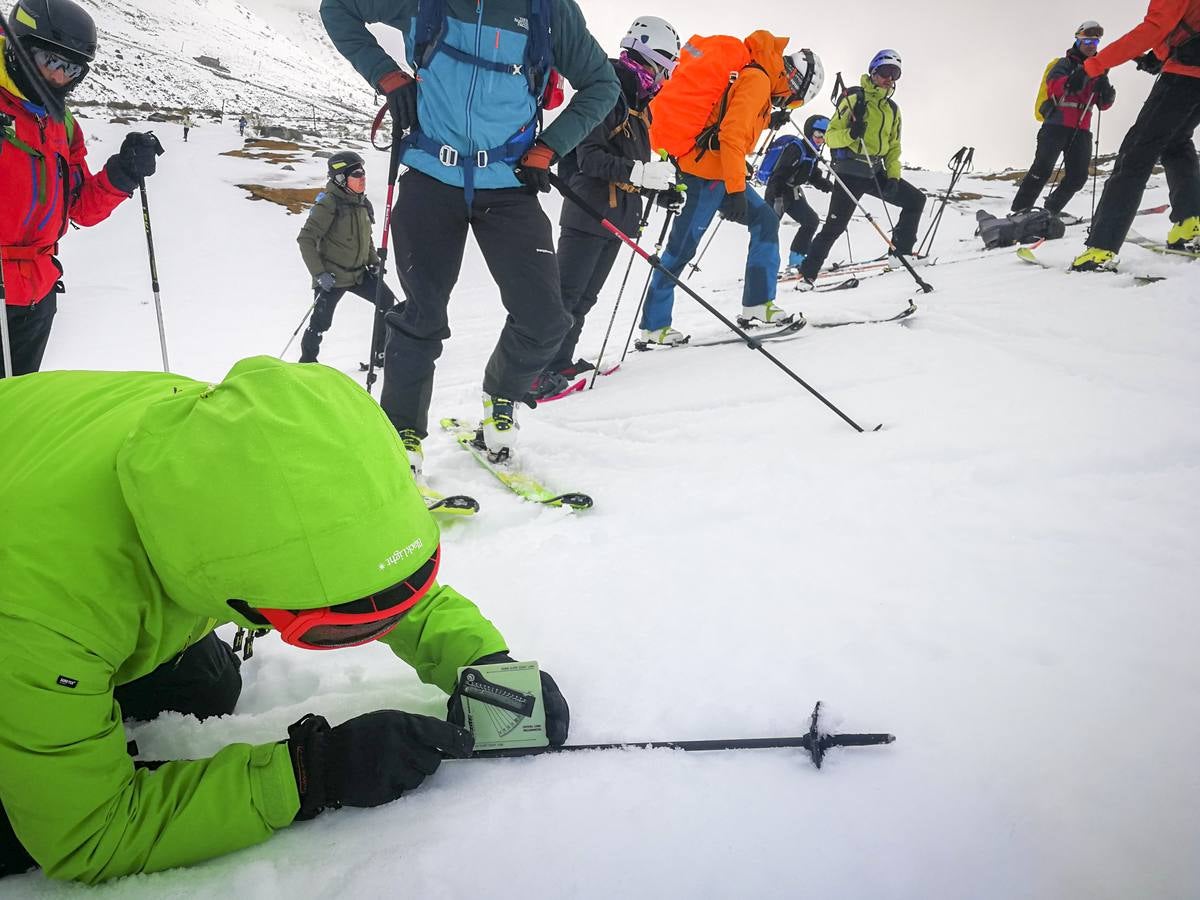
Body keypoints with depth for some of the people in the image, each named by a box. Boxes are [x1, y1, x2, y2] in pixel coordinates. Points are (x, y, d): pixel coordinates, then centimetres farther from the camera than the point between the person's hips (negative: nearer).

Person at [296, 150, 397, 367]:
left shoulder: (362, 203, 7)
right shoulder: (329, 203, -16)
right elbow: (305, 239, -17)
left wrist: (374, 261, 9)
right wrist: (319, 273, -22)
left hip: (359, 273, 7)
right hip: (332, 276, -7)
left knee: (387, 301, -2)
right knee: (321, 321, -2)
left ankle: (382, 354, 8)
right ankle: (307, 361, 21)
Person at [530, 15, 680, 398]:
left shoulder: (638, 103, 18)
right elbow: (589, 157, -19)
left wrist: (663, 183, 11)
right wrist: (639, 173, -28)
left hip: (618, 215, 9)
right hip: (590, 212, -9)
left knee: (585, 296, 12)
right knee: (566, 294, -10)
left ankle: (559, 362, 19)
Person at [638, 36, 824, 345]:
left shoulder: (758, 80, 18)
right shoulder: (757, 80, -12)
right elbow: (732, 135, -21)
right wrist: (736, 189, -22)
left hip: (719, 173, 10)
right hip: (707, 172, -10)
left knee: (765, 220, 8)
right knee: (682, 247, -6)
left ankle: (758, 305, 7)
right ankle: (654, 327, 0)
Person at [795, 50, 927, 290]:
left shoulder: (892, 109, 15)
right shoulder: (854, 99, -6)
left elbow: (893, 147, 19)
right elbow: (830, 136, -9)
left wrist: (893, 177, 4)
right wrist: (850, 135, -30)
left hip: (876, 172, 7)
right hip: (850, 173, -7)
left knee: (916, 200, 5)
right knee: (835, 226, -12)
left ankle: (901, 251, 16)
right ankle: (807, 274, -3)